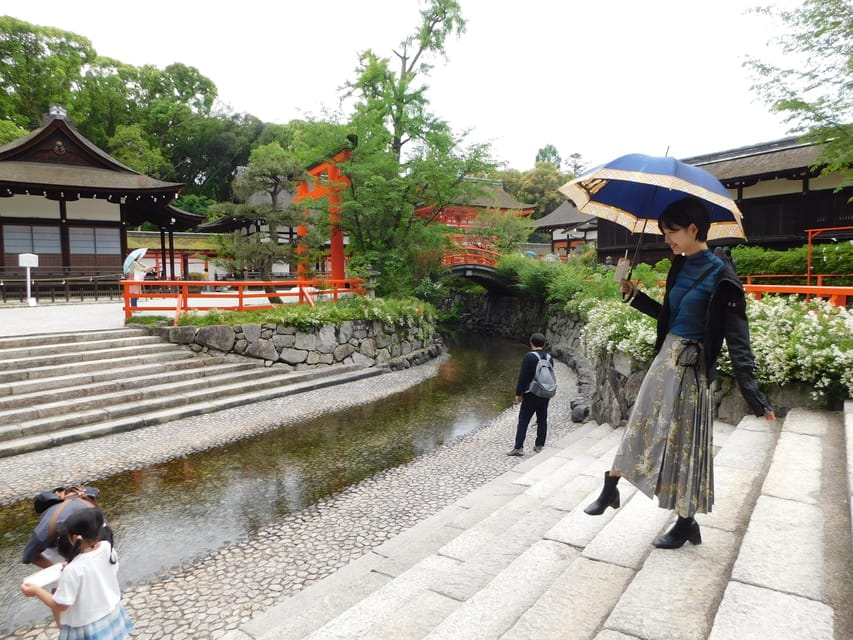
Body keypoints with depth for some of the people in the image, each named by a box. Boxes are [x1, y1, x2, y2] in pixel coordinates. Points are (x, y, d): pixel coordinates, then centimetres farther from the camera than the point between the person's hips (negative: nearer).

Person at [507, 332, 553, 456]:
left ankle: (519, 447, -4)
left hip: (531, 395, -6)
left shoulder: (529, 357, -14)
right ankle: (539, 445, 20)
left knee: (523, 420, -2)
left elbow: (523, 377, -14)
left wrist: (518, 393, -7)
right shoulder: (549, 357, 4)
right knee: (542, 420, 14)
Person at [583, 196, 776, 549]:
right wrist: (635, 296, 11)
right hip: (665, 359, 7)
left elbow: (737, 340, -18)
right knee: (640, 427, 16)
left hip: (691, 368, -7)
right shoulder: (680, 267, 5)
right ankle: (610, 490, 31)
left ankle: (686, 523, 24)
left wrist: (755, 397, -21)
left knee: (684, 442, 5)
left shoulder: (720, 276, -16)